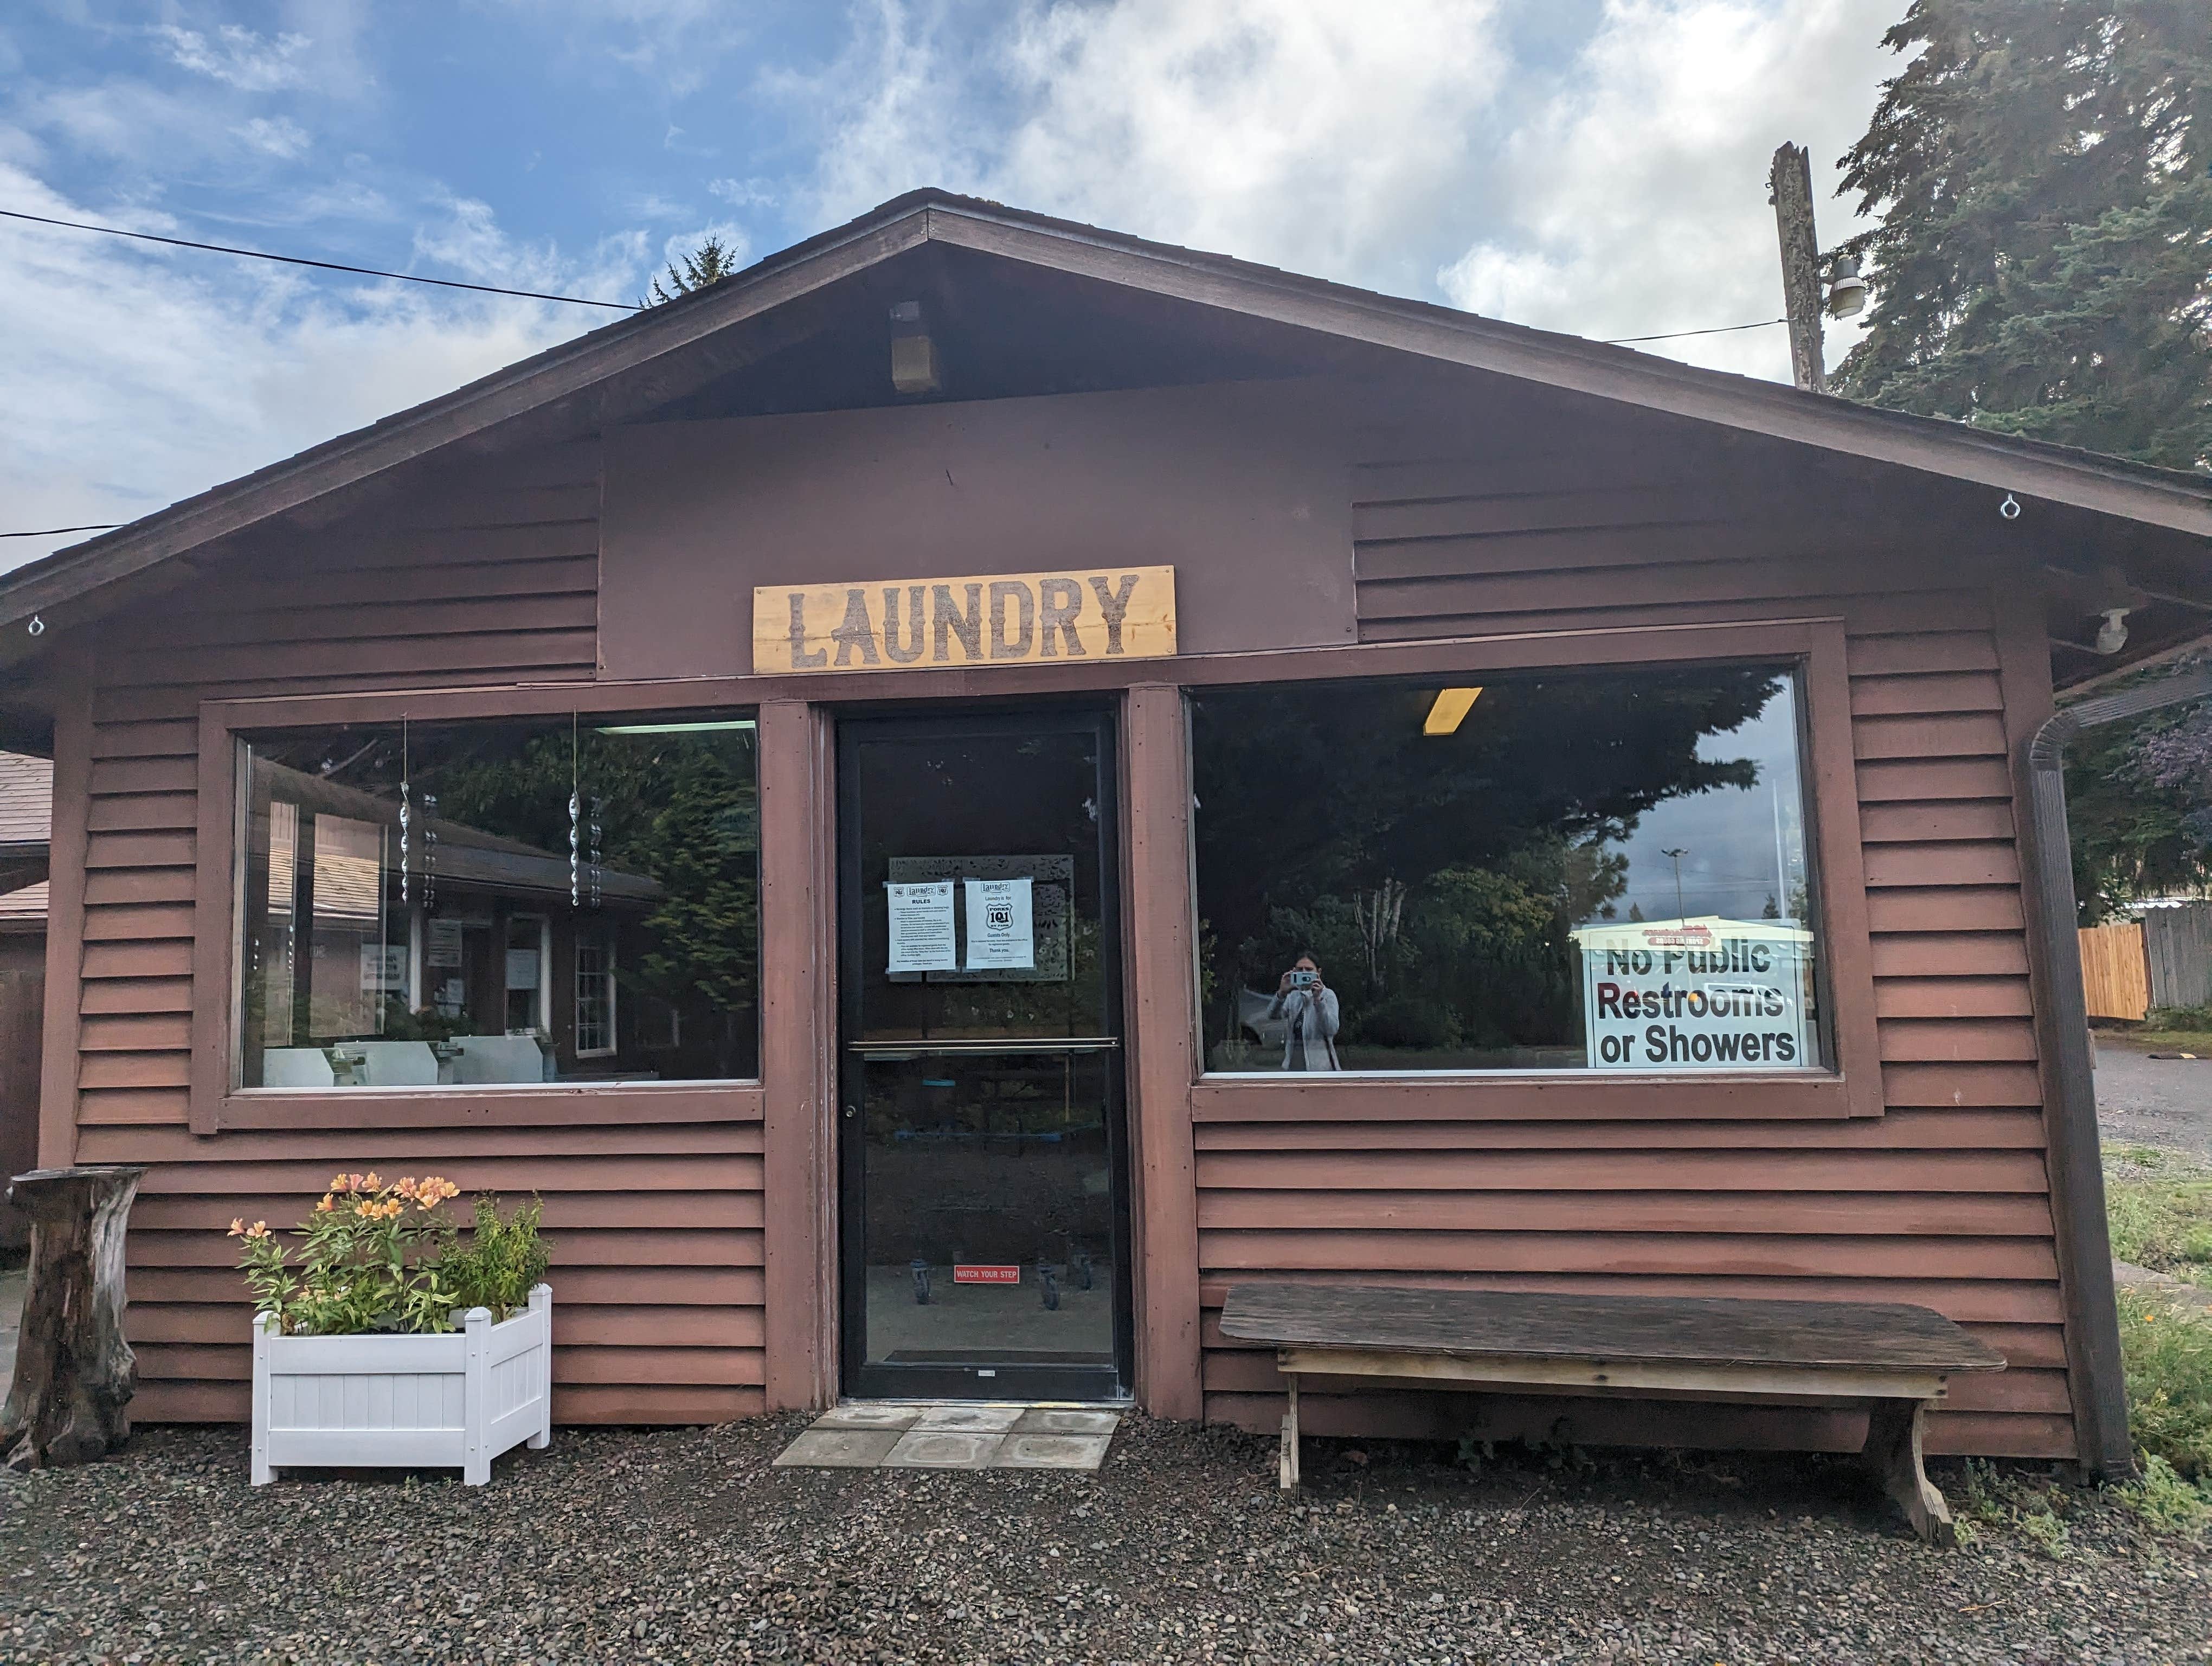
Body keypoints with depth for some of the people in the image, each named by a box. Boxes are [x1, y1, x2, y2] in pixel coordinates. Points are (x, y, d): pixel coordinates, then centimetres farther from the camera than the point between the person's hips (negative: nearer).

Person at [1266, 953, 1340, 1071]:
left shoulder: (1328, 995, 0)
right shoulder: (1293, 995, 10)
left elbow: (1331, 1030, -14)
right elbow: (1273, 1015, -7)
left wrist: (1318, 999, -23)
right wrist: (1282, 993, -23)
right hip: (1294, 1062, 3)